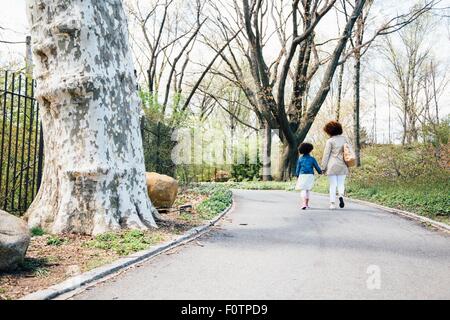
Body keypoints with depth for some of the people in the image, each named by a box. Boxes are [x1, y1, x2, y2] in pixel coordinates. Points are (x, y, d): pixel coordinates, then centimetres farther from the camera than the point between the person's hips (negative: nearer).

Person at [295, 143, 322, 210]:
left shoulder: (300, 159, 2)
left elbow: (298, 168, 5)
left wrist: (297, 176, 15)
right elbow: (317, 167, 6)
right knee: (307, 190, 12)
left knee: (303, 190, -2)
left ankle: (304, 204, -21)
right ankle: (307, 204, 19)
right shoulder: (312, 159, -1)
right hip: (310, 176, 0)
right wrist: (320, 172, 26)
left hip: (302, 175, 0)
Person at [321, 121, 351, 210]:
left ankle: (332, 203, 0)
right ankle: (341, 196, -17)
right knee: (341, 184, 11)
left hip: (332, 166, -3)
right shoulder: (344, 139, 6)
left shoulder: (330, 141, -6)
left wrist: (323, 167, 2)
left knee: (333, 185, 3)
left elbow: (326, 155, -5)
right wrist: (348, 165, 14)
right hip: (342, 166, 3)